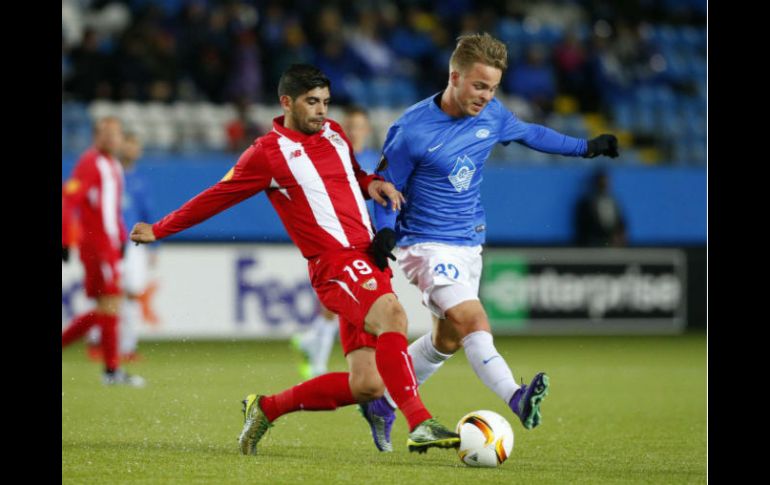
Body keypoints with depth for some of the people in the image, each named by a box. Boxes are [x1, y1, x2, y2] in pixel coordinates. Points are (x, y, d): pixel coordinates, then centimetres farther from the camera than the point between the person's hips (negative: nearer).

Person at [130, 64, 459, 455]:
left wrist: (372, 184, 11)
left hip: (369, 258, 7)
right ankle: (420, 425, -44)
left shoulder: (334, 133, 17)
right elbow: (215, 198, 9)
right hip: (336, 262, -7)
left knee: (365, 385, -1)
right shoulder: (267, 152, -2)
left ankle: (265, 409, 18)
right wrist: (159, 230, 15)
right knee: (391, 314, -35)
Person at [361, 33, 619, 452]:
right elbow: (386, 184, -7)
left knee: (448, 339, 15)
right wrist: (385, 231, -24)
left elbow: (528, 133, 19)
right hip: (426, 245, -8)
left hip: (469, 244, 8)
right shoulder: (412, 130, -19)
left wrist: (586, 147, 21)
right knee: (473, 320, -26)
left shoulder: (492, 115, -1)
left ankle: (381, 405, 30)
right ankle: (517, 400, -42)